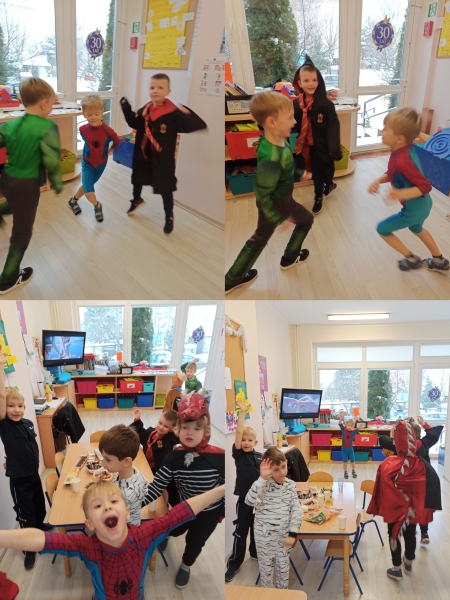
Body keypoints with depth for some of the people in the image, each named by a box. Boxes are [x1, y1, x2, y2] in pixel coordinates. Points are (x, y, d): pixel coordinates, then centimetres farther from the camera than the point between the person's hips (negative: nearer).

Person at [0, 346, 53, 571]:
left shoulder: (28, 423, -3)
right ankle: (29, 547, 24)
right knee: (24, 511, 7)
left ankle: (39, 526, 52)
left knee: (39, 504, 24)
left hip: (33, 473, 6)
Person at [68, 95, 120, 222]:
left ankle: (73, 200, 48)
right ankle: (97, 206, 19)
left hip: (101, 164, 1)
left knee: (87, 185, 21)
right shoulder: (83, 129, -18)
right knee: (89, 192, -12)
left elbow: (117, 143, -4)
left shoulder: (108, 131, -26)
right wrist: (92, 151, 7)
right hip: (87, 163, -1)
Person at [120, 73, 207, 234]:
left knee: (165, 188, 4)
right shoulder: (144, 110, -3)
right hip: (143, 155, 6)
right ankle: (136, 200, 55)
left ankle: (169, 217, 22)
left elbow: (196, 126, -29)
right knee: (138, 180, 25)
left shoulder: (173, 113, -21)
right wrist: (126, 107, 4)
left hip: (163, 159, -5)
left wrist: (187, 114, -45)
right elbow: (134, 123, 14)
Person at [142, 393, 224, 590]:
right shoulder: (174, 458, -24)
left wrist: (224, 512, -6)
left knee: (195, 541, 19)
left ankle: (185, 566, 52)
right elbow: (157, 485, -21)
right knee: (173, 532, 26)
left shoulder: (218, 457, -30)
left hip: (209, 512, -2)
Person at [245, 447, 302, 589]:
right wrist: (262, 477, -37)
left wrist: (292, 534, -13)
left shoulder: (290, 485, -4)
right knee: (266, 568, 13)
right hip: (264, 536, -3)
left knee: (283, 568, 19)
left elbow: (297, 510, -4)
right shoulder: (263, 484, -16)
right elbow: (251, 501, -34)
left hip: (283, 535, 3)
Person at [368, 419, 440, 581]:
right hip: (412, 509, 3)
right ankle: (409, 563, 43)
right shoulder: (420, 464, -16)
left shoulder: (388, 464, -23)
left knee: (394, 535, 15)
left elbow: (380, 489, -15)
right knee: (410, 534, 23)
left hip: (394, 508, -3)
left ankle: (397, 569, 25)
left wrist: (377, 508, -3)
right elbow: (428, 488, -8)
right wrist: (423, 508, 6)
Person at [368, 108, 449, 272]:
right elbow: (392, 174, 7)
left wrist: (401, 194, -43)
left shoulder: (402, 160, -36)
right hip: (422, 204, 9)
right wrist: (378, 181, -11)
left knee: (382, 229, 13)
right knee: (416, 228, 37)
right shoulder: (405, 149, -7)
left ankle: (411, 259, 26)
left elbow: (425, 186, -31)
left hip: (414, 209, -9)